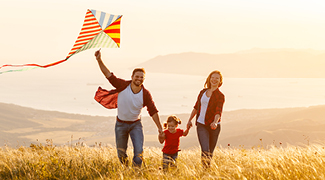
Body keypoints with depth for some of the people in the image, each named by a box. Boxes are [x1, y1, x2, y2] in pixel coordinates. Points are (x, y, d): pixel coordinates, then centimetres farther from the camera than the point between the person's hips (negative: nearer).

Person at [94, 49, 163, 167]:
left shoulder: (145, 94, -14)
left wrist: (159, 127, -6)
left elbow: (153, 111, -7)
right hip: (121, 124, 0)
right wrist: (99, 60, -27)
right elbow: (108, 75, -17)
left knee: (139, 151, -17)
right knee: (121, 153, 9)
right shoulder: (123, 86, -16)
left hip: (136, 124, 0)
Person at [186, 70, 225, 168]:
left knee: (210, 152, 5)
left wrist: (215, 122, -32)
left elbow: (218, 111, -15)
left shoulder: (220, 96, -1)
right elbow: (196, 107, 21)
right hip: (201, 124, 1)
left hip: (213, 126, -1)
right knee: (205, 150, -14)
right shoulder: (202, 92, 10)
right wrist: (190, 119, 14)